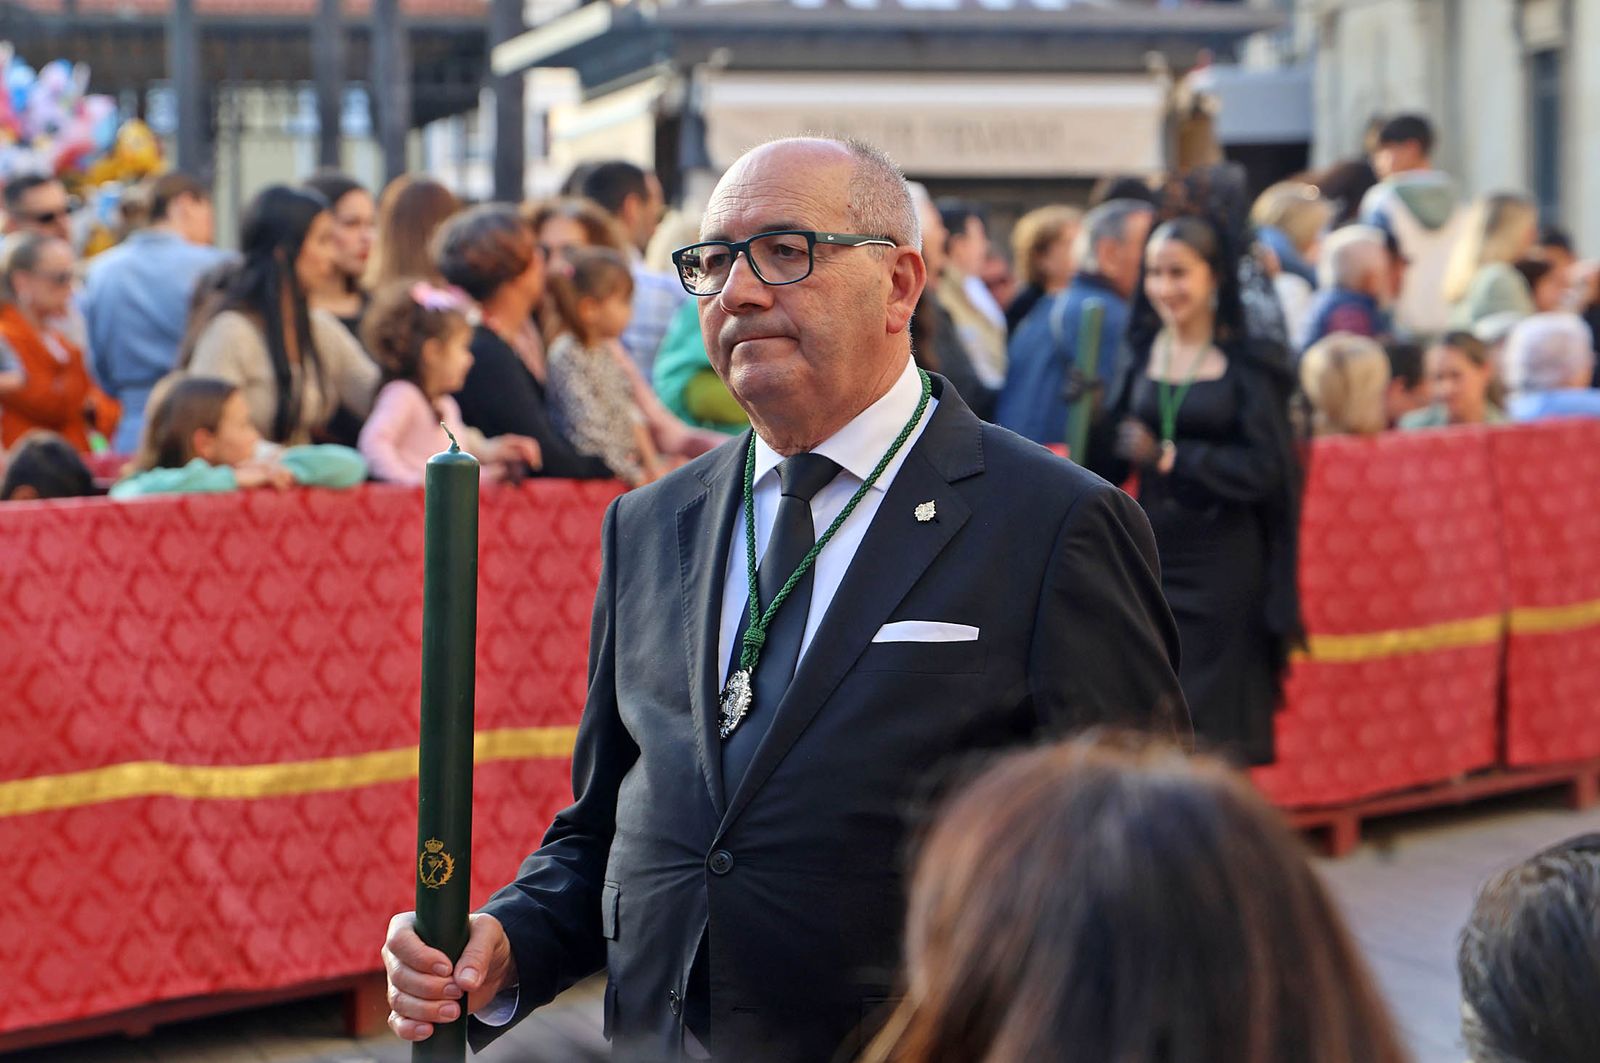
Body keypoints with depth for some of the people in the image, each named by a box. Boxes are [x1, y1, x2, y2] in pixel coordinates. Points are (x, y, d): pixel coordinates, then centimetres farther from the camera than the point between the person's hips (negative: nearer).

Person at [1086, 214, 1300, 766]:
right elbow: (1106, 465, 6)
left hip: (1225, 562, -4)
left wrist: (1169, 456, -17)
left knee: (1215, 732, -1)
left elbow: (1264, 467, -11)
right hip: (1153, 553, 4)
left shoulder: (1248, 363, -4)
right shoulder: (1142, 354, 8)